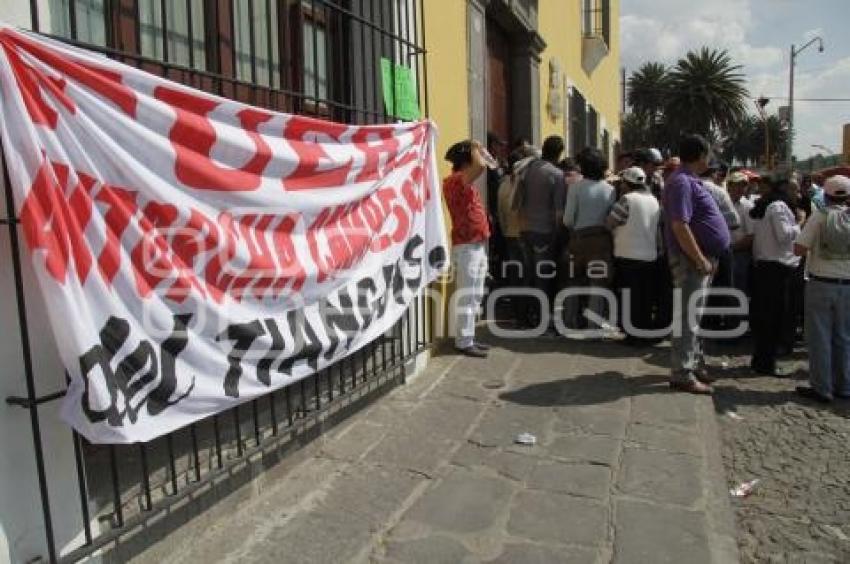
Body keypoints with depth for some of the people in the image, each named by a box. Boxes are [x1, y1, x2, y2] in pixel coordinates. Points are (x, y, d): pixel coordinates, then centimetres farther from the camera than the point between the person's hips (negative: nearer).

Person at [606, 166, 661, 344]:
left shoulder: (627, 199, -13)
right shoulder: (654, 200, 10)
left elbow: (609, 223, -13)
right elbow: (656, 228, 15)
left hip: (628, 256, -7)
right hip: (650, 256, 7)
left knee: (630, 298, 0)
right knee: (646, 298, 14)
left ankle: (634, 335, 3)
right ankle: (645, 333, 21)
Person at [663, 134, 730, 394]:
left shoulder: (690, 181, 16)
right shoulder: (681, 182, -16)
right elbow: (680, 226, -25)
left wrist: (708, 259, 19)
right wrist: (701, 260, -23)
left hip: (702, 259, 11)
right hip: (691, 260, -11)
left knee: (693, 316, 17)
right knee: (687, 318, -6)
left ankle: (693, 365, 27)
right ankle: (682, 374, -1)